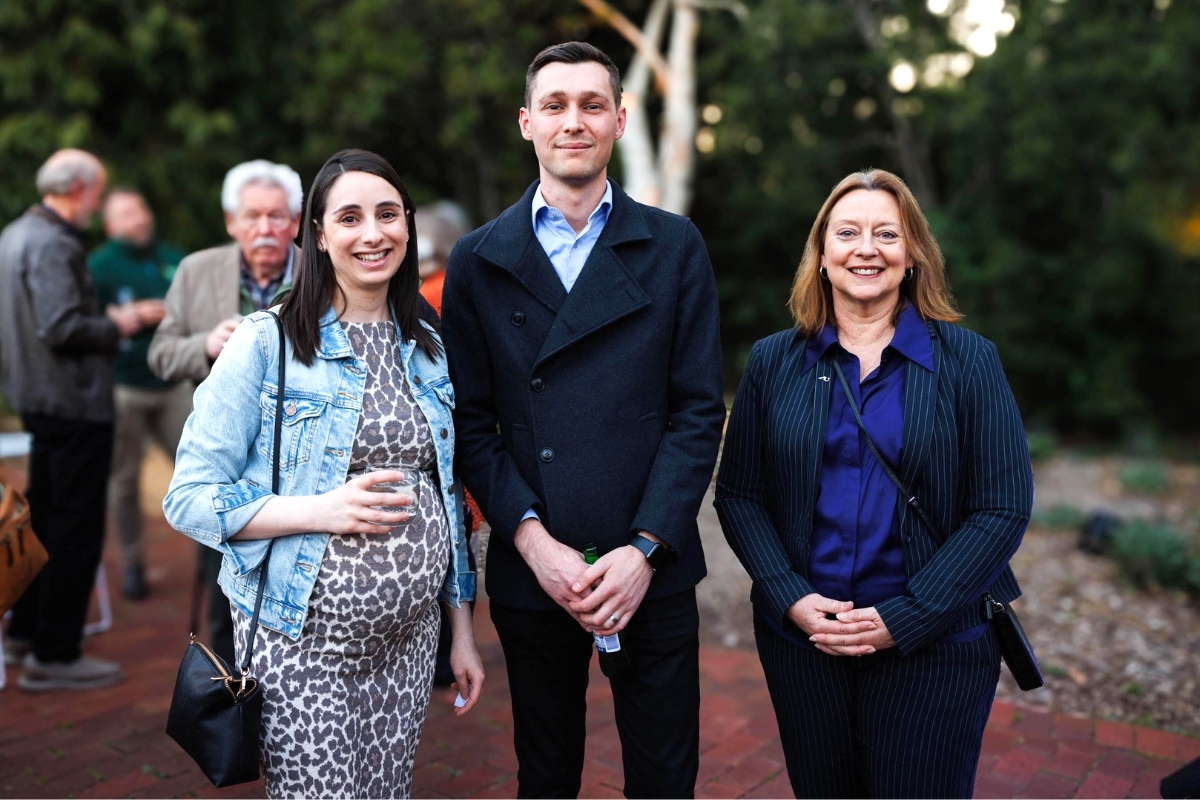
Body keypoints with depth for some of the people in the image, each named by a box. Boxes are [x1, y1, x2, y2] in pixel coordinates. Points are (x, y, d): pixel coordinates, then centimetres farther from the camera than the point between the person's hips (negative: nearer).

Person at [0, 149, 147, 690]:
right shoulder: (54, 245, -19)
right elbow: (61, 327, -27)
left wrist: (103, 319, 16)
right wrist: (116, 326, -11)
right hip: (75, 403, -10)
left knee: (45, 518, 21)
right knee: (76, 529, -2)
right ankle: (54, 656, 5)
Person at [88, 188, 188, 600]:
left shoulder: (172, 259, 9)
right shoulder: (98, 266, -3)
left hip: (174, 384, 3)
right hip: (124, 390, -3)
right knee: (124, 481, 3)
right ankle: (132, 564, 15)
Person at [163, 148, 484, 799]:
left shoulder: (429, 350, 7)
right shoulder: (266, 343, -8)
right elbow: (189, 497, -10)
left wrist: (463, 630, 12)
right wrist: (320, 509, -24)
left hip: (409, 638, 5)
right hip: (303, 643, -4)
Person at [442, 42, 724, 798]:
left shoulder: (675, 247, 2)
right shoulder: (479, 260, 4)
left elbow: (700, 409, -2)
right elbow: (472, 422, 1)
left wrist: (645, 549, -11)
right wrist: (533, 539, -11)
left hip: (651, 568, 0)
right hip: (531, 568, 1)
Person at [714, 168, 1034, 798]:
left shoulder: (967, 360, -3)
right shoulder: (775, 362, 3)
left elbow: (1003, 509, -6)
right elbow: (737, 495, 4)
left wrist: (904, 618, -14)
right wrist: (792, 599, -11)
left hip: (934, 644, -2)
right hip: (800, 636, 2)